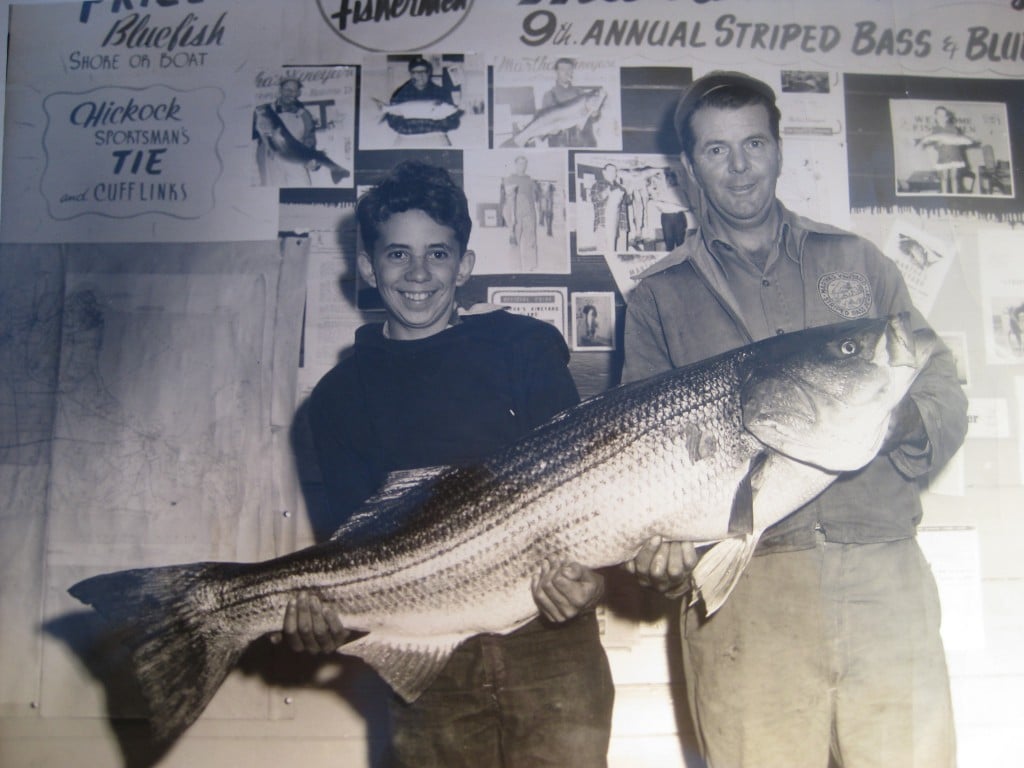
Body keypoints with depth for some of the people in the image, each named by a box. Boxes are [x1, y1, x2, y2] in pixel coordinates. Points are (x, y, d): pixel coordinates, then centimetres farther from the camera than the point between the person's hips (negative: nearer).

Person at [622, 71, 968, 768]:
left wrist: (906, 422, -8)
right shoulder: (661, 295, 14)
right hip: (742, 583, -1)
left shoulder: (856, 260, 18)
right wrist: (660, 538, -11)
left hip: (883, 575, 2)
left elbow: (944, 393, 15)